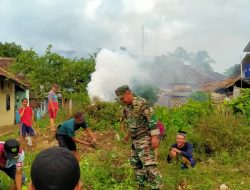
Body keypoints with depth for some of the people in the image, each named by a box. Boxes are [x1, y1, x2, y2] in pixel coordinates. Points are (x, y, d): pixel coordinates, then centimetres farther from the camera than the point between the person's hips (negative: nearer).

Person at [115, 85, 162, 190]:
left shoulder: (141, 103, -17)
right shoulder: (128, 106, 10)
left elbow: (152, 118, -22)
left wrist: (155, 136, -27)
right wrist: (129, 133, 32)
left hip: (144, 138, -10)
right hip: (135, 140, 10)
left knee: (148, 165, -14)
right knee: (135, 163, 15)